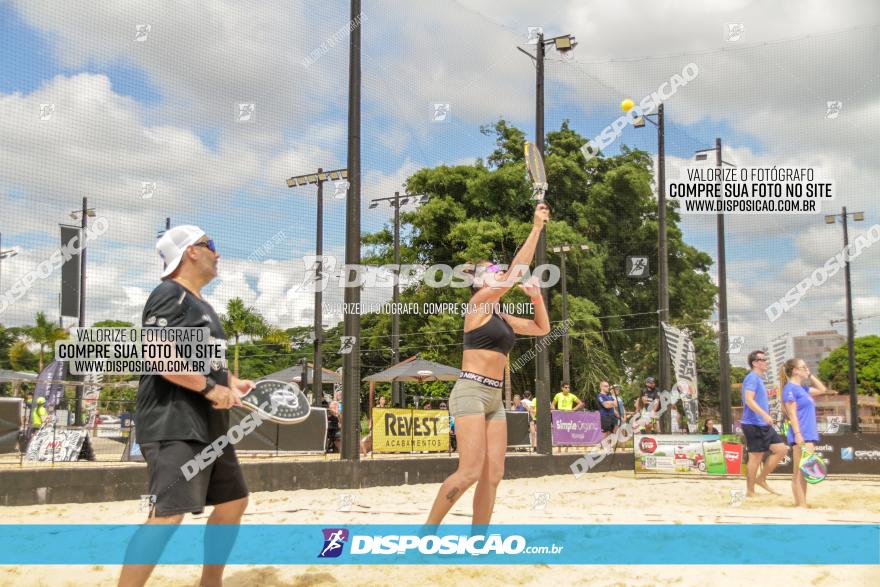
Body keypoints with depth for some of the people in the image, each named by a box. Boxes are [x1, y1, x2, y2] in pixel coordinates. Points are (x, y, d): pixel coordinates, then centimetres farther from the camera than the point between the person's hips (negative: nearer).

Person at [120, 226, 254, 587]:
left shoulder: (202, 304, 20)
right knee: (168, 515, -20)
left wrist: (232, 383, 11)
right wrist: (211, 388, -20)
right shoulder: (169, 294, -10)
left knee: (233, 502, 17)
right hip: (174, 426, -11)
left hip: (209, 425, 11)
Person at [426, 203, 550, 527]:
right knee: (470, 471, -17)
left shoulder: (503, 318, 18)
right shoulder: (478, 304, -4)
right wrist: (536, 228, -8)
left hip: (494, 398, 8)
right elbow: (516, 271, -11)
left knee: (493, 475, 2)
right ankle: (426, 531, -3)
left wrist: (537, 297, 15)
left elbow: (542, 329, 29)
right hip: (470, 393, -8)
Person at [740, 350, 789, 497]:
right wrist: (765, 414, -32)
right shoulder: (752, 378, -12)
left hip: (764, 425, 10)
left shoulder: (758, 379, 18)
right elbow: (749, 400, -24)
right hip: (753, 424, -9)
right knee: (756, 457, -4)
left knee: (782, 450, 5)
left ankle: (761, 479, 12)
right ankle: (750, 492, 5)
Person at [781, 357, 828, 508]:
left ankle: (801, 503, 16)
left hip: (809, 435, 9)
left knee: (803, 472, 11)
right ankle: (801, 505, -8)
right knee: (799, 472, -8)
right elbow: (792, 414, -16)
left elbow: (822, 390, 30)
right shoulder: (790, 388, -9)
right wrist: (797, 434, -23)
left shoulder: (802, 388, 16)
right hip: (801, 436, -9)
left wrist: (810, 375, 20)